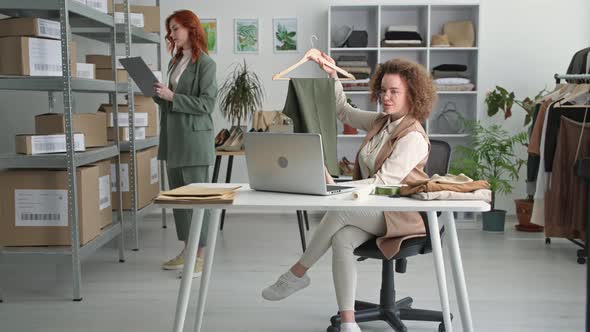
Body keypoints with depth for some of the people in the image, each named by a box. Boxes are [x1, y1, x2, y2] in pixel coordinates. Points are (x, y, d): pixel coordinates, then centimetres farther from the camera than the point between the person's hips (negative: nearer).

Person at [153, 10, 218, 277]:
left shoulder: (205, 63, -8)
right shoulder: (175, 62, 15)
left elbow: (207, 103, -14)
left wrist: (171, 96, -17)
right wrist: (158, 94, 2)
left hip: (194, 138, -8)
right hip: (173, 138, 8)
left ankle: (201, 255, 4)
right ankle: (187, 250, 22)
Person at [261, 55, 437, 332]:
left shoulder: (413, 137, -12)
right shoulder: (380, 122, 13)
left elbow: (383, 182, -21)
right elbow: (344, 112, 28)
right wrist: (332, 76, 16)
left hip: (399, 214, -7)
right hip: (369, 210, 7)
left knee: (339, 210, -31)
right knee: (342, 240, -27)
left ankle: (297, 273, -13)